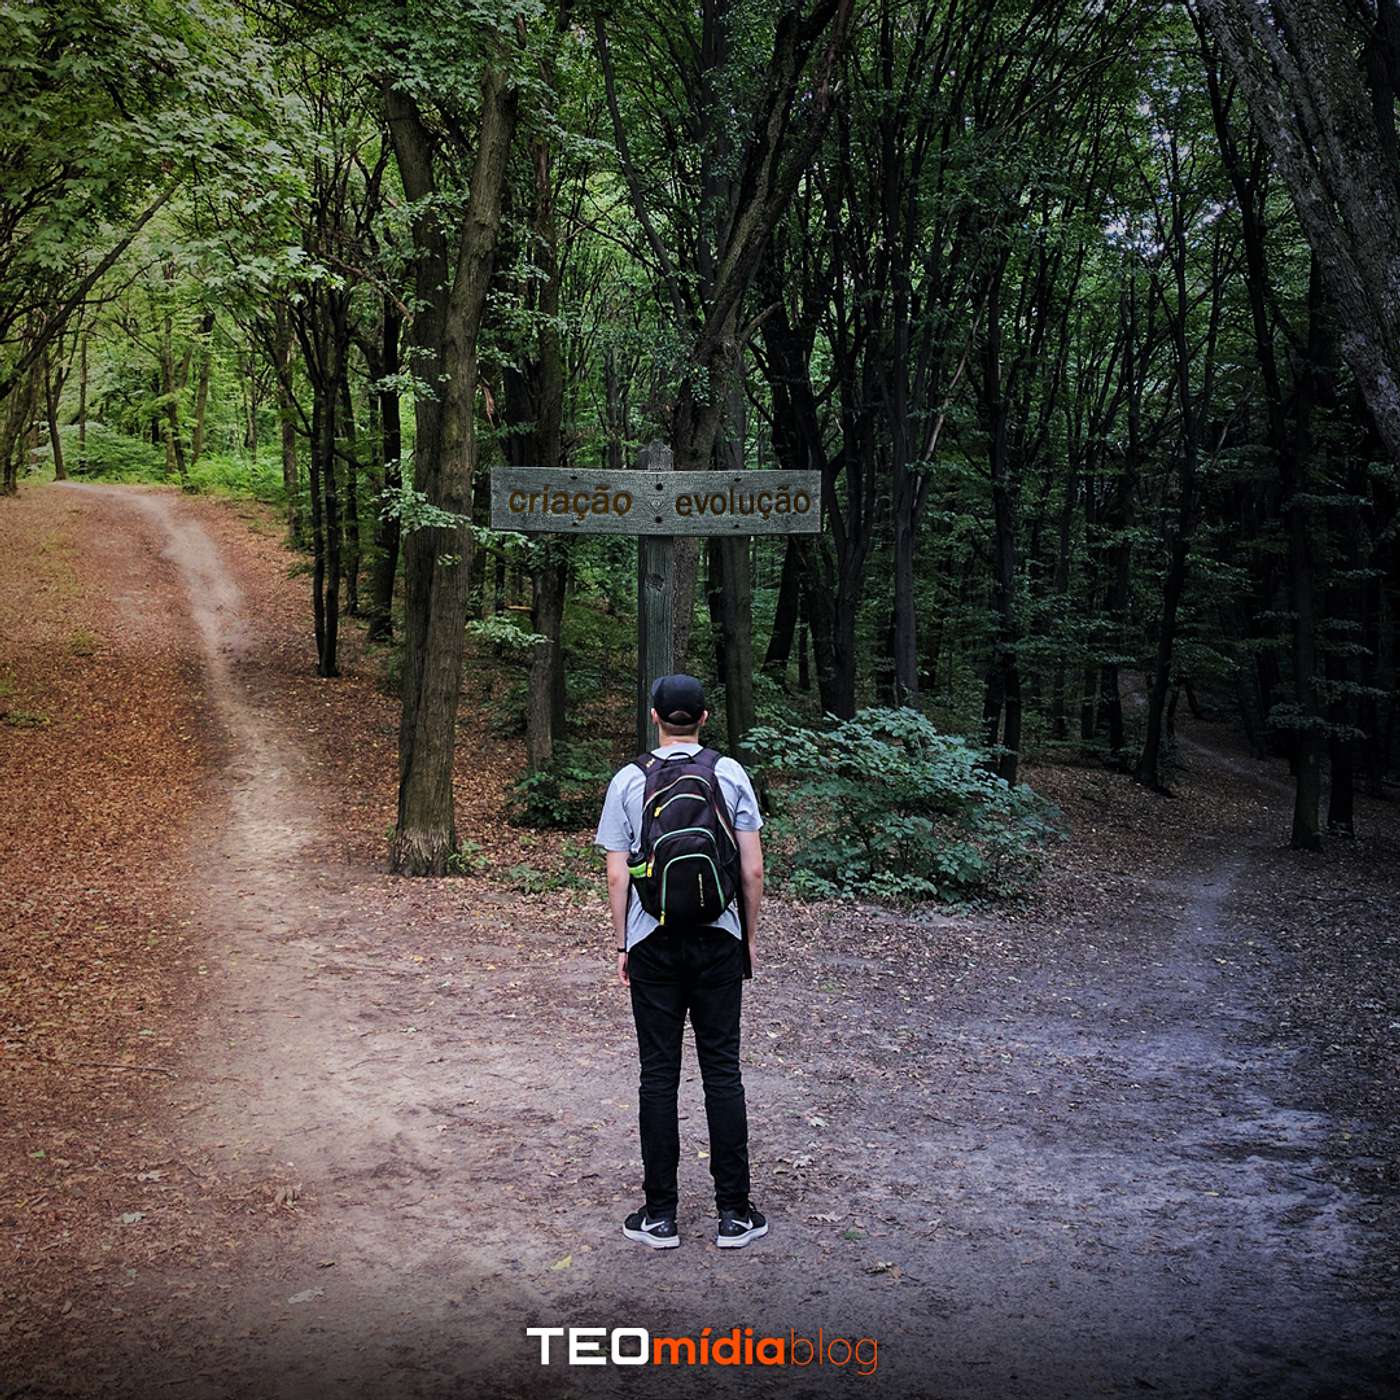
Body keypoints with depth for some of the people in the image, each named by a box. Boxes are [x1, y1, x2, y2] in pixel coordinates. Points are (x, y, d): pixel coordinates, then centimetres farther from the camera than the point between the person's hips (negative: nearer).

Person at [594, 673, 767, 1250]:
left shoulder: (629, 781, -2)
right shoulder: (730, 774, -1)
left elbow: (618, 876, -2)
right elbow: (753, 869, -2)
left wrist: (622, 945, 8)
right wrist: (749, 937, 10)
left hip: (654, 943, 0)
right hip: (718, 941, 1)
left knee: (658, 1074, 6)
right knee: (722, 1071, 6)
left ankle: (661, 1214, 11)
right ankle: (733, 1213, 11)